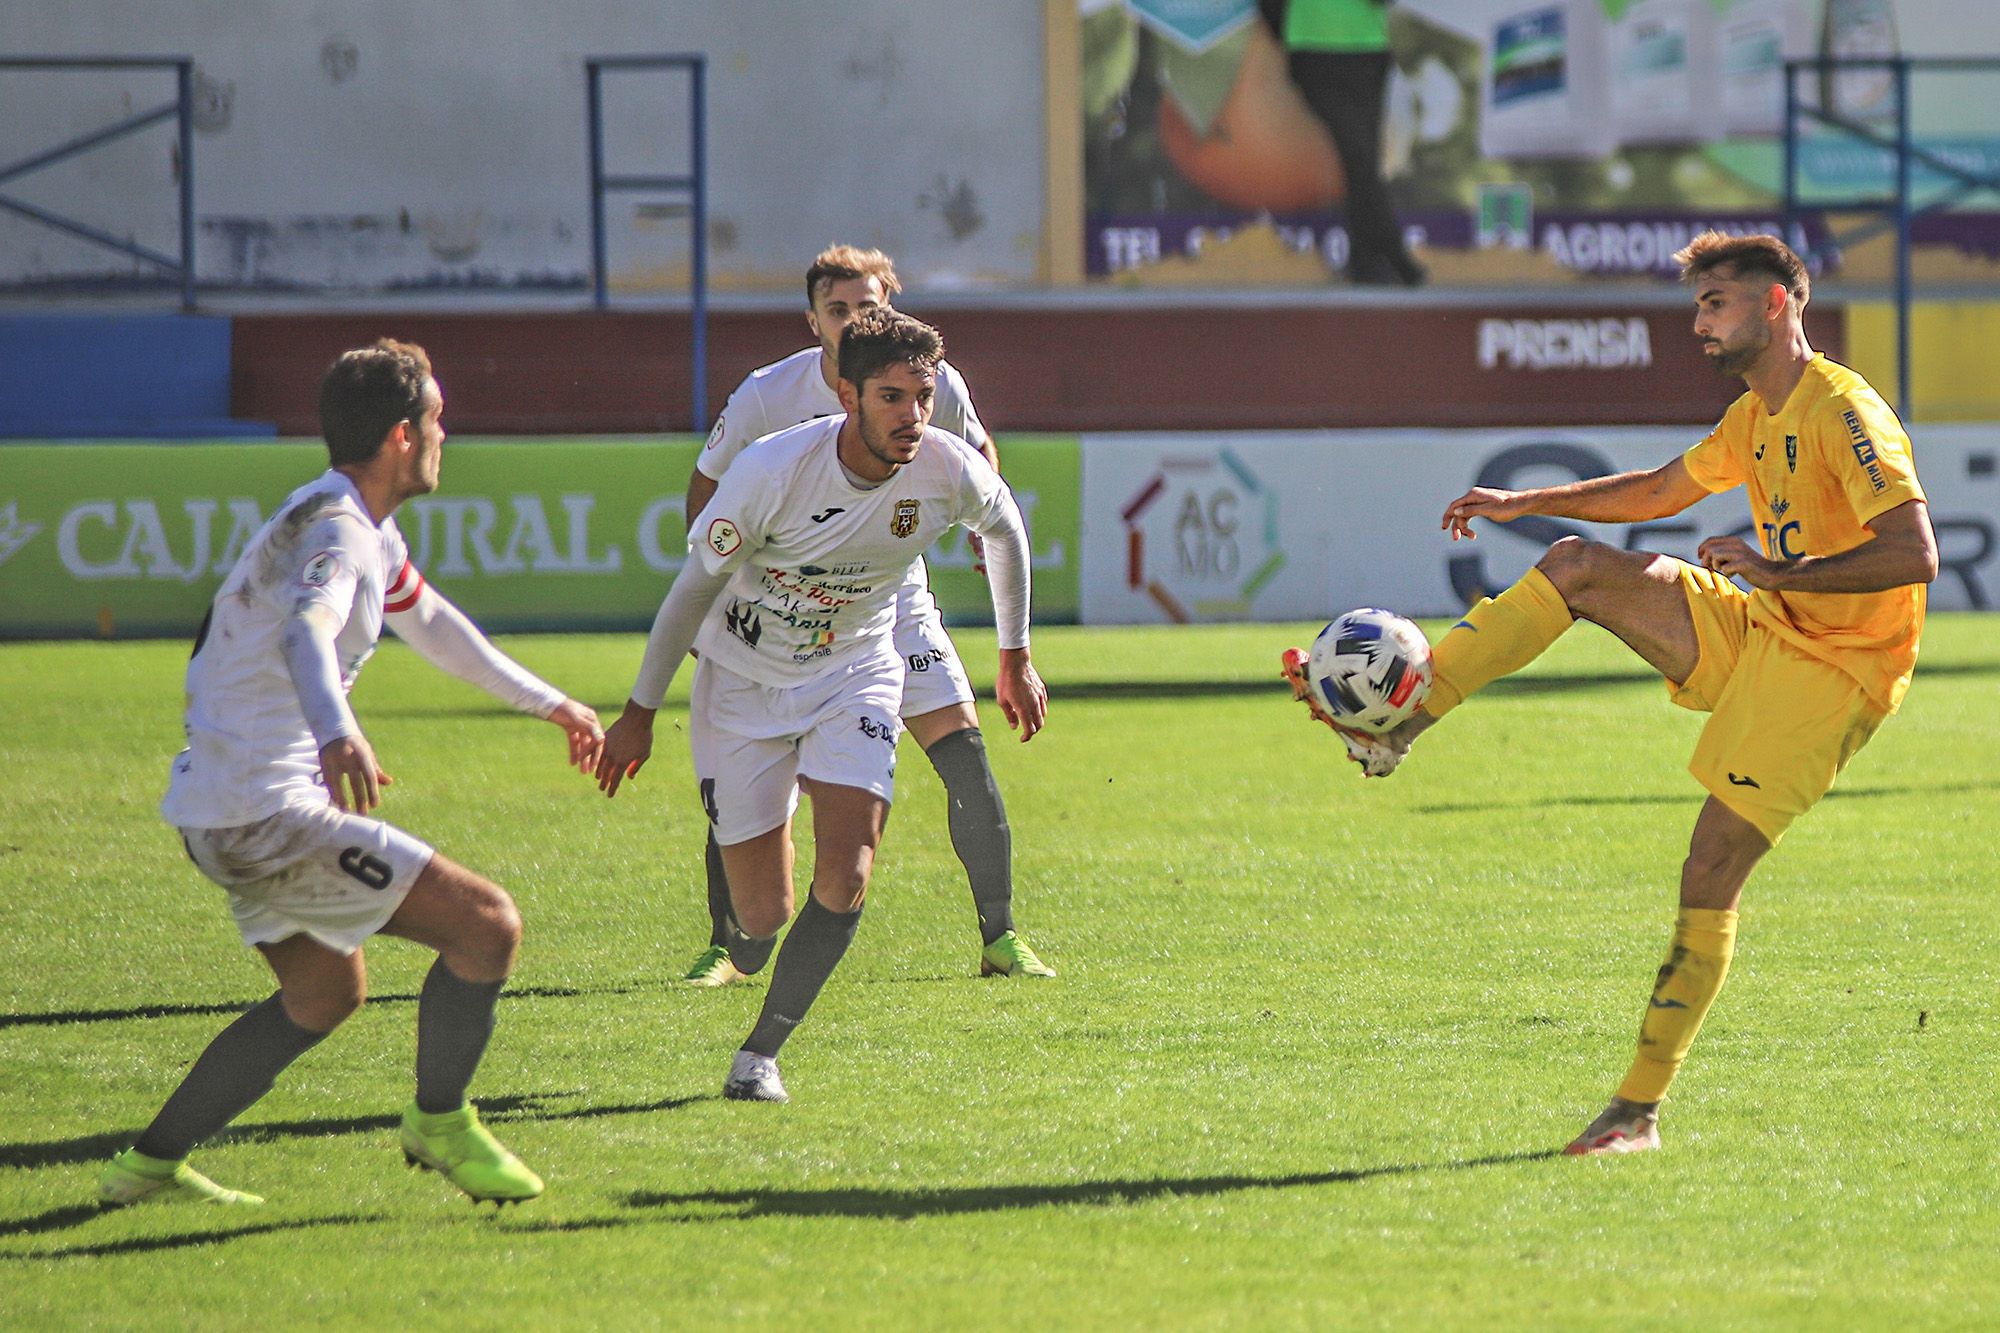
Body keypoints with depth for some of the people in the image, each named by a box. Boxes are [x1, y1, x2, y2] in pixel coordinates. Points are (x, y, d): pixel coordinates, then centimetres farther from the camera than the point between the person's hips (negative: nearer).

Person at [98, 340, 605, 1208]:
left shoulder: (368, 530, 16)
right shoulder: (337, 532, -18)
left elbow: (425, 619, 34)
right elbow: (305, 634, -39)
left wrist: (547, 703, 42)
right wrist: (339, 734, -59)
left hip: (220, 811, 11)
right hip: (264, 813, -11)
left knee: (328, 991, 26)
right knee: (487, 926, -10)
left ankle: (152, 1166, 25)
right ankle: (440, 1125, 9)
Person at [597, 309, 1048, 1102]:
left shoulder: (948, 471, -19)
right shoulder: (770, 471, -27)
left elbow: (1005, 530, 7)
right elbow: (695, 586, -12)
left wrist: (1015, 658, 16)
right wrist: (640, 712, -4)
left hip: (855, 675, 2)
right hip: (743, 680, -2)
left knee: (844, 876, -19)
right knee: (762, 915, -2)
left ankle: (762, 1051, -2)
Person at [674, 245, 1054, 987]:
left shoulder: (931, 384, -11)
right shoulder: (768, 395, -16)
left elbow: (976, 451, 12)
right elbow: (707, 486, 0)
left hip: (895, 599, 1)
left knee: (964, 755, -9)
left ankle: (1000, 938, 4)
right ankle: (727, 948, 5)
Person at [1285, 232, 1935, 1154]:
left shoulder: (1843, 412, -18)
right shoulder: (1756, 418, 12)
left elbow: (1916, 554, -27)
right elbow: (1661, 490, 28)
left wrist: (1781, 572, -31)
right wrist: (1523, 503, 24)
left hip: (1830, 668, -9)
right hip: (1760, 631, 9)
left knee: (1710, 876, -13)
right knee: (1579, 566, -2)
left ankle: (1640, 1109, -7)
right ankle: (1400, 717, -5)